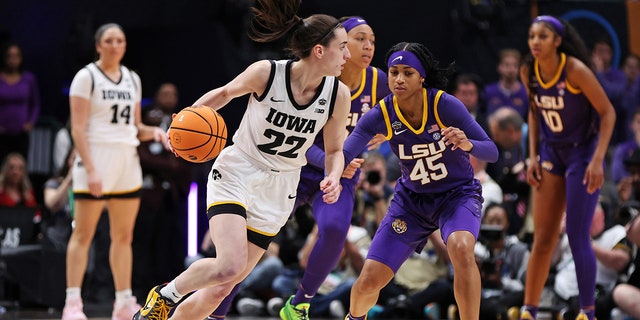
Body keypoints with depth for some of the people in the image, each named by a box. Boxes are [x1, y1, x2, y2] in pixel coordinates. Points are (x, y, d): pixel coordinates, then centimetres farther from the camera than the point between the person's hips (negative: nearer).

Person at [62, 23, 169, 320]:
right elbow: (78, 129, -11)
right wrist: (90, 169, -20)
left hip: (127, 161, 6)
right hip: (96, 157, -6)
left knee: (123, 236, 8)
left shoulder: (133, 79, 14)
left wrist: (153, 132, -1)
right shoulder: (86, 77, -5)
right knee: (83, 234, -6)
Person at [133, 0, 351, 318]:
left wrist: (333, 178, -15)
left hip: (277, 192, 4)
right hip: (236, 175, -3)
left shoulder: (338, 94, -8)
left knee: (220, 289, 1)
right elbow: (225, 93, 3)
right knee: (230, 267, -24)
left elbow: (334, 150, 6)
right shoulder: (266, 73, -17)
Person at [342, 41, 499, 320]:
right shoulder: (380, 115, -18)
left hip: (458, 193, -3)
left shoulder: (446, 105, -24)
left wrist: (467, 143, -44)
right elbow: (342, 155, -27)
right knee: (369, 281, 0)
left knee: (461, 248, -38)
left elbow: (492, 153, -21)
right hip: (412, 198, 3)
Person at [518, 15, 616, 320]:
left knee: (577, 237, -7)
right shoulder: (529, 72, -4)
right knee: (542, 239, 3)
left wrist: (598, 160, -21)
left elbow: (608, 113, -15)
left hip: (582, 152, -5)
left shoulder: (575, 70, -21)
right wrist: (533, 156, 5)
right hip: (551, 153, 5)